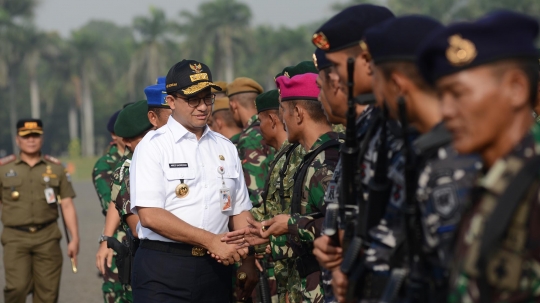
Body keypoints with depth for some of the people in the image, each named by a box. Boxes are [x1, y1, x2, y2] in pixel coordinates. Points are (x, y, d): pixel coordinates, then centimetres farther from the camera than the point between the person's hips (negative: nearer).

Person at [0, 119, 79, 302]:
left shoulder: (56, 168, 9)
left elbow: (67, 205, 8)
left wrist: (75, 239, 1)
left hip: (47, 238, 2)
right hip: (16, 239, -1)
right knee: (17, 287, -19)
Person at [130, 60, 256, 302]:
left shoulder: (225, 148, 12)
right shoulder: (153, 146, -3)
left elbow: (240, 211, 14)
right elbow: (149, 216, -13)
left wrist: (249, 261, -4)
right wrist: (211, 241, -14)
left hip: (215, 267, 5)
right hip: (162, 268, -4)